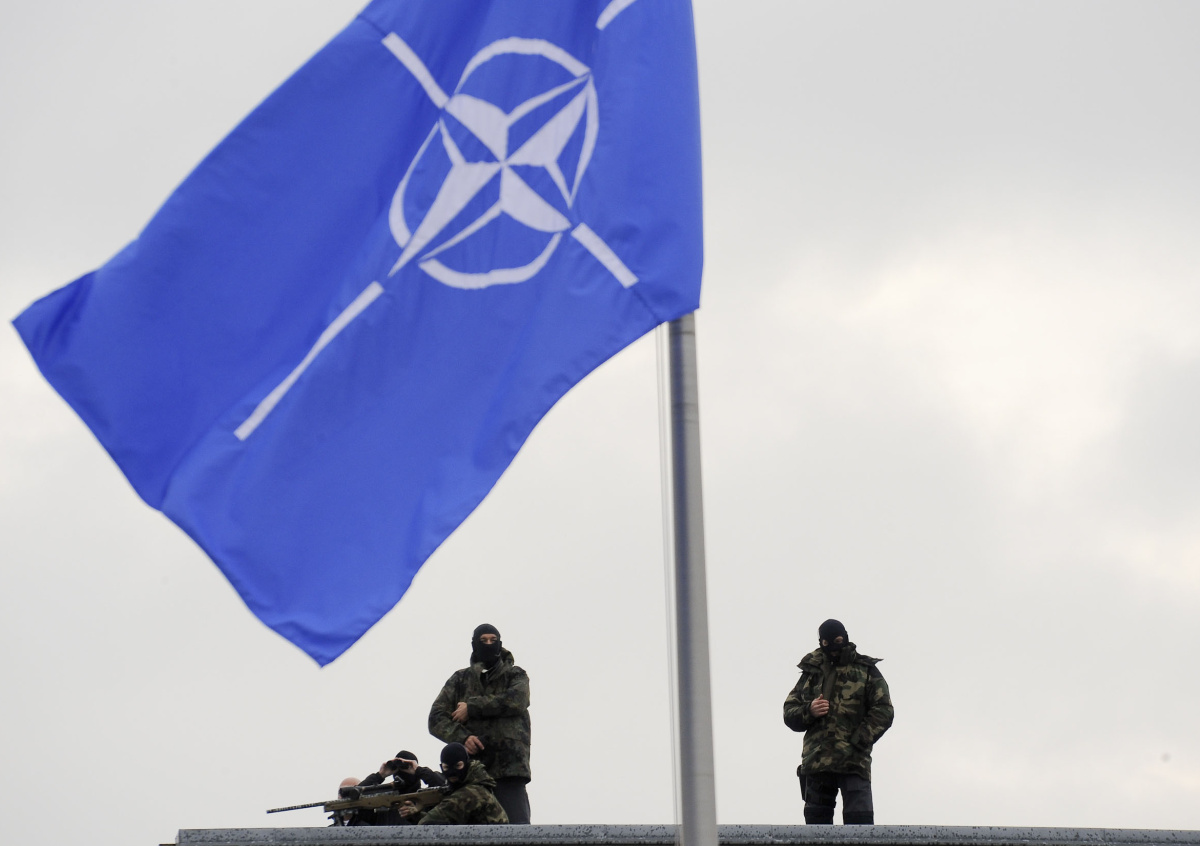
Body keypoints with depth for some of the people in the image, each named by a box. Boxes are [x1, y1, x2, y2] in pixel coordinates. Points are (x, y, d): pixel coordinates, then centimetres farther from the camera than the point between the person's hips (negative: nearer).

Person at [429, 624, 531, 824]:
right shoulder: (460, 679, 20)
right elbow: (436, 719, 9)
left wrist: (472, 708, -6)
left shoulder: (516, 675, 17)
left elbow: (516, 700, -7)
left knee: (517, 828, -13)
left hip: (509, 769, -2)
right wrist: (462, 737, -11)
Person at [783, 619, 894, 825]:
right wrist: (808, 711, -7)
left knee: (859, 822, -11)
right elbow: (789, 713, 16)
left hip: (854, 762, -3)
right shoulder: (811, 673, 16)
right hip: (816, 762, 3)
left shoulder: (866, 670, 9)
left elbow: (883, 711, 1)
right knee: (816, 819, 6)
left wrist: (858, 742, -10)